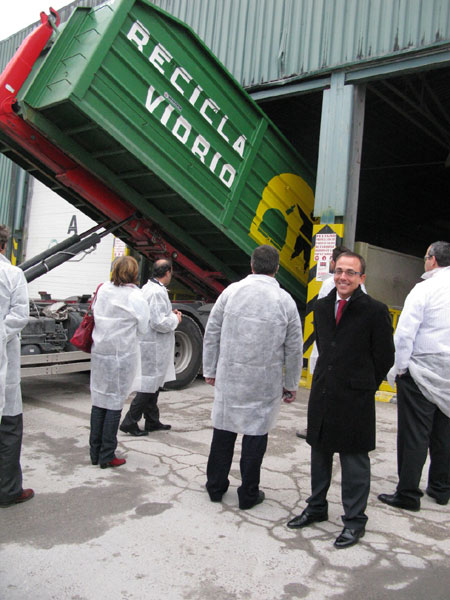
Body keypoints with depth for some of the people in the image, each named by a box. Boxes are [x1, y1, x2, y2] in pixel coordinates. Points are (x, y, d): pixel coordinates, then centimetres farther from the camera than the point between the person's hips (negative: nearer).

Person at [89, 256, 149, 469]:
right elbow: (142, 329, -3)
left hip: (99, 352, 5)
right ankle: (107, 456, 12)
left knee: (98, 401, 13)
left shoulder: (103, 290, 2)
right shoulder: (136, 297, -12)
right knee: (115, 403, 4)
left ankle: (95, 453, 24)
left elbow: (96, 317, 8)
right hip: (122, 355, -5)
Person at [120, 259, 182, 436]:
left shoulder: (147, 287, 11)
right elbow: (159, 323, -24)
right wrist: (175, 319, -8)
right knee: (149, 386, -2)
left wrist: (169, 314, 14)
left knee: (153, 385, 18)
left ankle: (152, 421, 29)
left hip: (150, 344, 10)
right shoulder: (158, 292, -20)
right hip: (153, 347, -10)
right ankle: (129, 422, 6)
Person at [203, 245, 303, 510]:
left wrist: (210, 369, 12)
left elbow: (212, 333, 1)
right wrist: (291, 385, 10)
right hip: (265, 382, -1)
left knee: (223, 430, 14)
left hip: (228, 375, 2)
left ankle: (216, 487, 29)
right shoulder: (285, 301, -6)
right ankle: (248, 494, 23)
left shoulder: (231, 291, -4)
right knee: (256, 434, 9)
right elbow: (294, 349, -1)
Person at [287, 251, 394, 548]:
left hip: (355, 400, -6)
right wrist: (329, 376, 14)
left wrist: (364, 386, 3)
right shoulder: (322, 306, 5)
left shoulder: (375, 311, -11)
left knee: (355, 461, 7)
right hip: (322, 394, 6)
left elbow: (385, 357, -5)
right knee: (320, 453, 19)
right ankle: (317, 508, 38)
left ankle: (355, 520, 25)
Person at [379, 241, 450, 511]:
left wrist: (398, 368, -8)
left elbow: (405, 333, -17)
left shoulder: (425, 289, -12)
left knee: (414, 435, 1)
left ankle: (408, 494, 8)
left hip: (421, 373, -6)